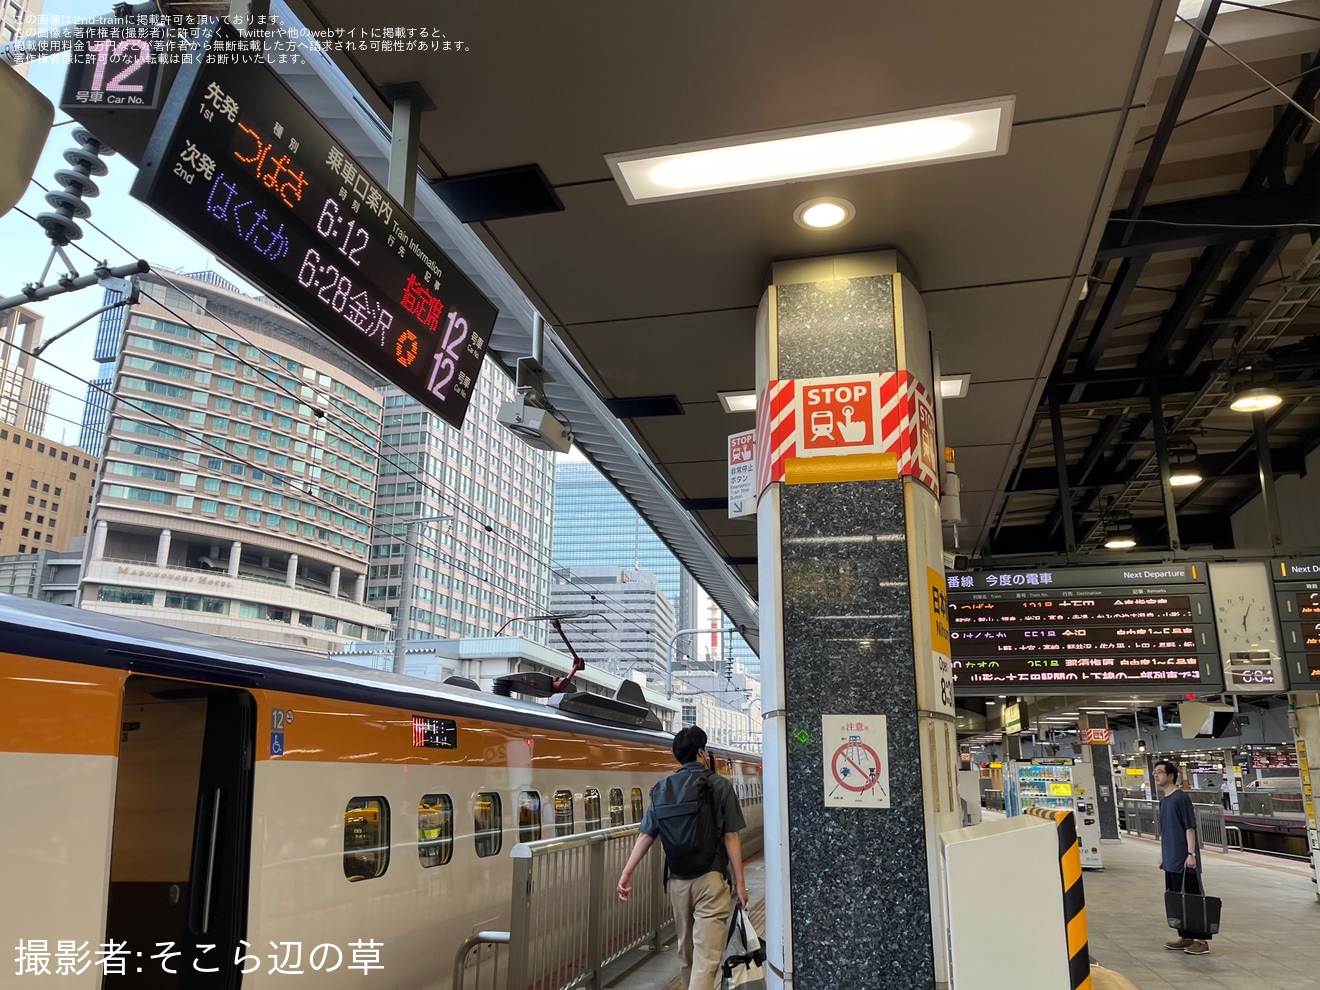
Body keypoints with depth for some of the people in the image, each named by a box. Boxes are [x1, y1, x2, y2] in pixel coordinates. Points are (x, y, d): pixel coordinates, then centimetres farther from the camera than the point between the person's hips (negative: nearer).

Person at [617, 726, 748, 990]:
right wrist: (739, 881, -2)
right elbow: (731, 837, -7)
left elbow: (645, 835, 2)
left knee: (686, 950, 21)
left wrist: (626, 873, 3)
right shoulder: (720, 785, -5)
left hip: (676, 880, 5)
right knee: (707, 955, -6)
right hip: (710, 879, -5)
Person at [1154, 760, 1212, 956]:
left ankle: (1202, 940, 7)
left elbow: (1190, 827, -16)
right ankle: (1185, 936, 22)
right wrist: (1162, 854, 19)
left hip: (1184, 860, -9)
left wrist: (1191, 854, -19)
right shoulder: (1164, 800, 12)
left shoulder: (1181, 797, -14)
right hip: (1171, 859, 9)